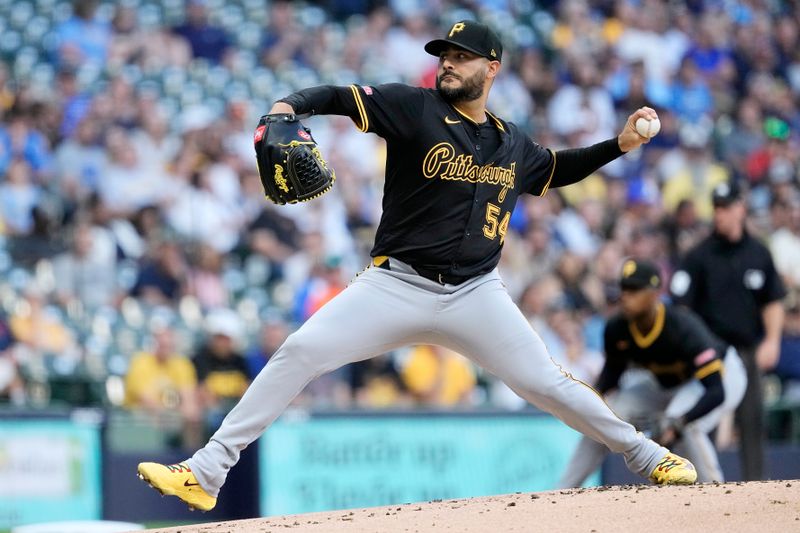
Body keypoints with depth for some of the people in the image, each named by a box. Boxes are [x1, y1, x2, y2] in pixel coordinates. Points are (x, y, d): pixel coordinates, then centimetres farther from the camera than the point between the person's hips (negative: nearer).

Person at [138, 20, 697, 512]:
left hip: (476, 295, 2)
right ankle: (206, 473, -14)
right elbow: (337, 97, -12)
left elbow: (558, 170, 31)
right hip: (397, 286, -2)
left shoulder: (513, 144, 10)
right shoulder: (415, 108, -3)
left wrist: (620, 144, 20)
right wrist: (288, 106, -32)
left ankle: (645, 454, 20)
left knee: (545, 383, -2)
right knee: (300, 352, -16)